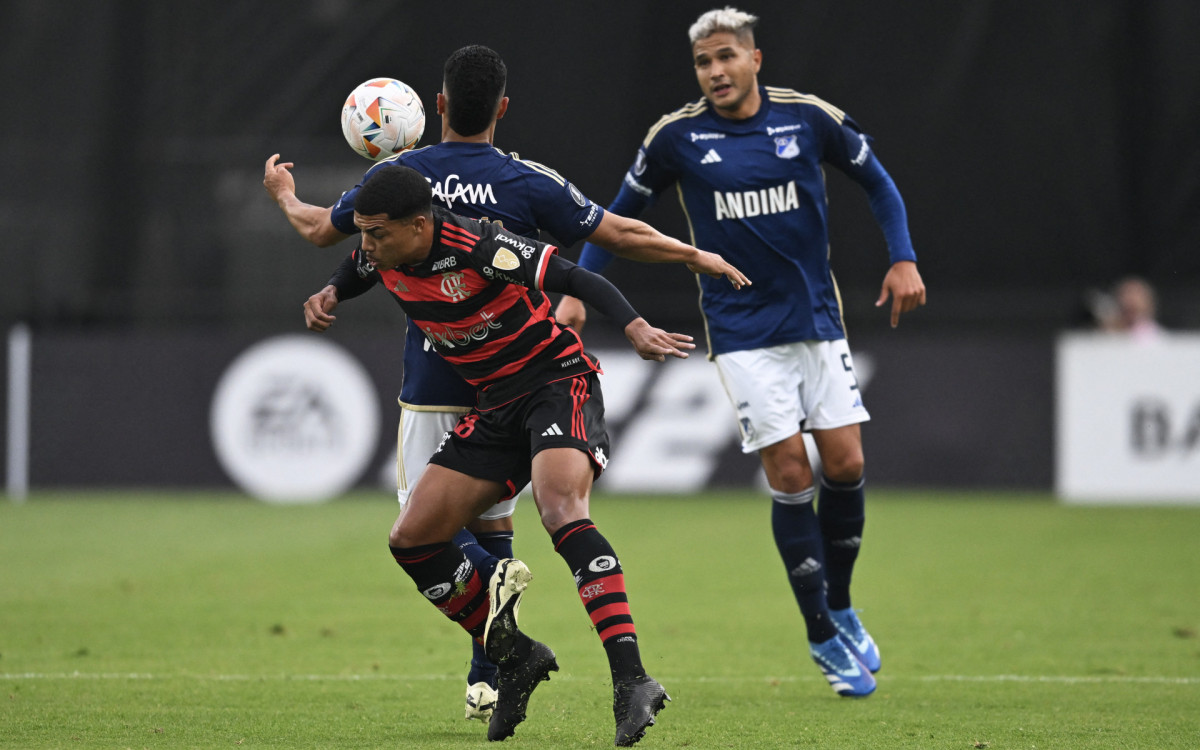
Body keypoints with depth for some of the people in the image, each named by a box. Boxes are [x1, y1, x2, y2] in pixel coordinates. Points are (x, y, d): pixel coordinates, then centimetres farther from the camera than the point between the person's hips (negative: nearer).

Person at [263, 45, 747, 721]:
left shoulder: (396, 175, -3)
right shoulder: (529, 182, -7)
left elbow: (321, 230, 12)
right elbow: (620, 234, -2)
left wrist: (284, 195, 35)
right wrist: (697, 256, 14)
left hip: (431, 383, -1)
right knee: (494, 522, 12)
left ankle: (488, 578, -29)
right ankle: (488, 679, 9)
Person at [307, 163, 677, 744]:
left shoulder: (479, 249, -24)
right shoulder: (381, 259, -1)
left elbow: (575, 279, -24)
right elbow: (355, 272, 25)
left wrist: (635, 327, -39)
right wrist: (328, 295, 5)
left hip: (559, 381, -8)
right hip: (495, 407, 8)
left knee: (559, 507, -33)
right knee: (412, 541, -1)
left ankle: (631, 680, -41)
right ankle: (516, 657, 14)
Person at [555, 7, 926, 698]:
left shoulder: (810, 118, -3)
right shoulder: (677, 136, -5)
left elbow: (877, 181, 11)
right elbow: (622, 212, 8)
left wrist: (904, 260, 0)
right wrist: (578, 290, 2)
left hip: (818, 318, 2)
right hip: (743, 333, -2)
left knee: (845, 465, -4)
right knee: (790, 477, -8)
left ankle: (841, 609, 19)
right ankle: (824, 637, 4)